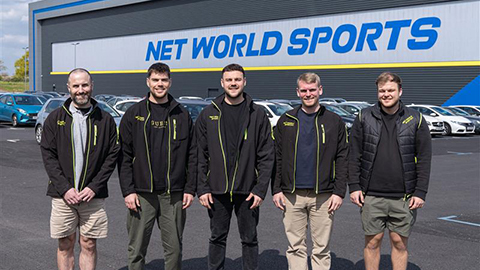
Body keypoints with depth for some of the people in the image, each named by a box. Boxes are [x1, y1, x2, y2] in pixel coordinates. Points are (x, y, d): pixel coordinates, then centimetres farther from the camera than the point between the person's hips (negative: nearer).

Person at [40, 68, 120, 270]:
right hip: (62, 194, 0)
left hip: (93, 195, 0)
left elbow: (112, 155, 1)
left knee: (89, 245, 6)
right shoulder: (56, 118, 3)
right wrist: (65, 189, -10)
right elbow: (48, 155, 0)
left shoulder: (105, 120, 3)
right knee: (65, 245, 7)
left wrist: (94, 187, -9)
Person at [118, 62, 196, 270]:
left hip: (174, 195, 1)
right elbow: (124, 156, 0)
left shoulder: (182, 115, 7)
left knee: (174, 249, 8)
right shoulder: (134, 115, 3)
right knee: (136, 250, 6)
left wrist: (190, 189, 2)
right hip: (141, 194, -1)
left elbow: (192, 155, 8)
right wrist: (128, 191, -7)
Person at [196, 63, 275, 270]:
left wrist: (261, 189, -7)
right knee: (217, 238, 11)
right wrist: (202, 188, -3)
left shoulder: (258, 115, 1)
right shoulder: (208, 114, 4)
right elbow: (200, 156, 3)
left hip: (248, 191, -1)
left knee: (249, 239, 9)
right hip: (217, 190, 1)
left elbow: (267, 156, -1)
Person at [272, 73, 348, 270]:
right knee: (296, 247, 7)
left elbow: (342, 160, 3)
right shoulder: (286, 121, 8)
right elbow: (277, 158, 8)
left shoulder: (334, 122, 4)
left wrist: (339, 192, -5)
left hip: (322, 196, -1)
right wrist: (276, 189, 1)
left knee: (322, 249, 5)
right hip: (292, 195, 1)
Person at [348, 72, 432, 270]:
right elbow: (354, 155, 5)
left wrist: (420, 192, -3)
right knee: (372, 242, 6)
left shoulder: (415, 120, 2)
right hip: (371, 196, 0)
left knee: (400, 243, 7)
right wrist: (354, 186, -2)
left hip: (403, 197, 0)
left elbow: (424, 159, 3)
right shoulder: (364, 118, 4)